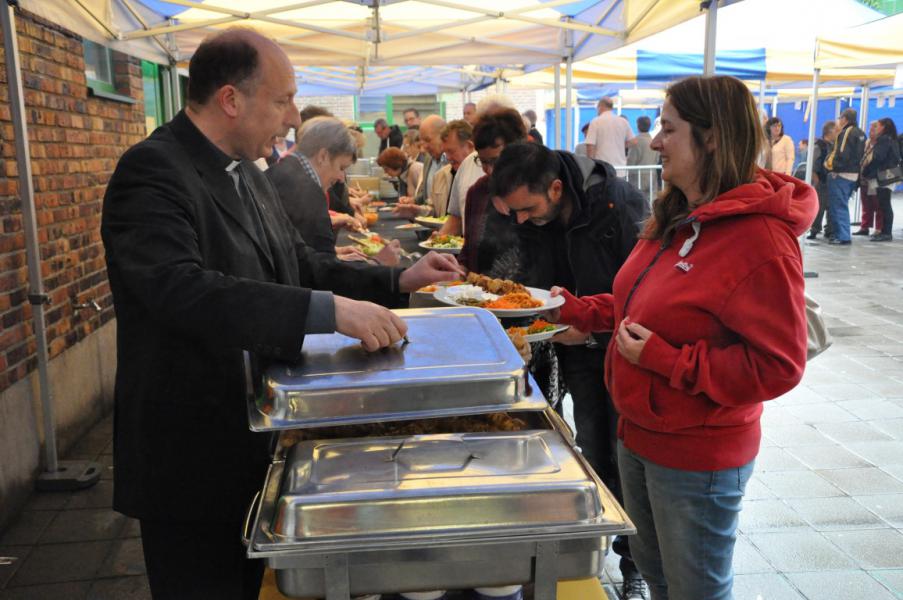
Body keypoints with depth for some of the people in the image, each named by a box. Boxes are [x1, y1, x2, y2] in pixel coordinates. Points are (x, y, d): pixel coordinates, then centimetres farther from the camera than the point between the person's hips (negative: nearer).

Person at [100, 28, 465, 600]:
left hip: (252, 439, 9)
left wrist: (397, 281, 2)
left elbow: (298, 264, 13)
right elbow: (181, 289, -35)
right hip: (192, 457, -8)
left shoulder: (245, 171, 8)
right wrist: (330, 310, -38)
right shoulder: (153, 172, -20)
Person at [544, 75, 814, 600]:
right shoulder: (678, 218, 4)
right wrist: (578, 310, 5)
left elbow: (777, 366, -25)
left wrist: (665, 359, -25)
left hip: (698, 458, -8)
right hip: (641, 436, 8)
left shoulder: (760, 239, -24)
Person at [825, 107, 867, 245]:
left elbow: (841, 155, -23)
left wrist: (831, 166, -12)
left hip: (841, 174, -9)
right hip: (854, 174, 9)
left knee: (838, 207, -4)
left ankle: (843, 237, -5)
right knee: (843, 206, 17)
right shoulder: (860, 134, 14)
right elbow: (860, 155, 15)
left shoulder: (845, 133, -15)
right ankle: (843, 235, 21)